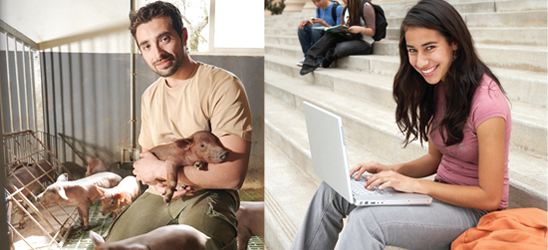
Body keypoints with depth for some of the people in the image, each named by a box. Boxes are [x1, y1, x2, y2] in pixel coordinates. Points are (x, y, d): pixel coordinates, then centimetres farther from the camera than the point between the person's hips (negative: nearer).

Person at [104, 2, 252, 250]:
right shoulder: (149, 96, 12)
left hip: (208, 195, -6)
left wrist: (159, 169, -11)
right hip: (160, 194, 7)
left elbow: (232, 176, -20)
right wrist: (160, 182, -6)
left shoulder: (223, 85, -13)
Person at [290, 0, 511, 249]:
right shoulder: (438, 88, 3)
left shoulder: (486, 103, -24)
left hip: (475, 210, -8)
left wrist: (415, 184, -22)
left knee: (366, 219, -30)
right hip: (442, 193, 8)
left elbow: (489, 197, -20)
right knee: (332, 189, -7)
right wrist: (393, 171, -6)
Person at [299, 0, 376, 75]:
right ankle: (311, 60, -28)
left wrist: (360, 29, -30)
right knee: (330, 34, -20)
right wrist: (341, 29, -10)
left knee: (341, 48, -36)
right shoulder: (345, 10, 13)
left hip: (365, 43, -7)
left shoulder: (365, 7, -9)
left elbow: (372, 32, -10)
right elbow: (342, 30, 14)